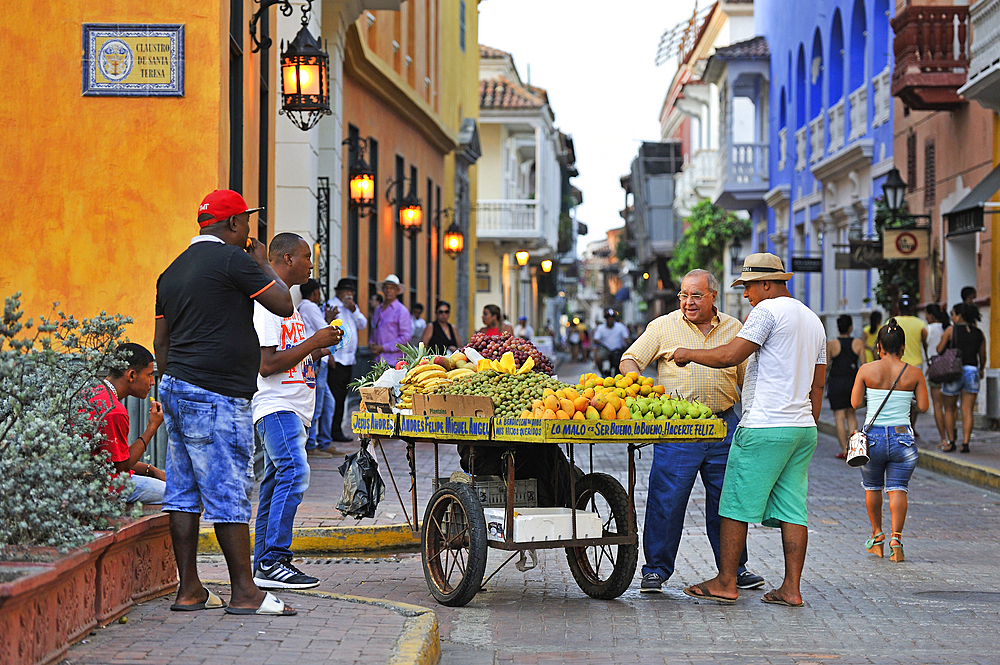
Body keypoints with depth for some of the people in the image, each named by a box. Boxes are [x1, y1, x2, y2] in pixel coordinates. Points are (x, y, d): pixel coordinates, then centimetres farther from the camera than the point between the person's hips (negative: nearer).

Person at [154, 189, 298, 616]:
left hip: (176, 387, 9)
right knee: (229, 493, -5)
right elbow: (284, 304, -7)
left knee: (184, 492, 8)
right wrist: (262, 263, 8)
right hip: (216, 396, -9)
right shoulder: (232, 259, -10)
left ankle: (189, 589, 12)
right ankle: (244, 592, -2)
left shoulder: (173, 270, 17)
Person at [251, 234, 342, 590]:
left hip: (293, 408, 11)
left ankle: (264, 565, 13)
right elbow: (267, 364, -19)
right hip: (275, 407, -11)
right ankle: (272, 562, -20)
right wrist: (314, 342, -14)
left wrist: (317, 348, 11)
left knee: (278, 480, 9)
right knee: (294, 472, -20)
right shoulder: (264, 303, -13)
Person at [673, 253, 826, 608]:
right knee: (792, 509, 6)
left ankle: (726, 582, 3)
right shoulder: (813, 320, 20)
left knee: (736, 505, -1)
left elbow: (730, 355, -14)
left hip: (765, 426, -8)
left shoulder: (768, 310, -7)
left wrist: (689, 353, 1)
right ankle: (791, 588, 4)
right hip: (802, 428, 9)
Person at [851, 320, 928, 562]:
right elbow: (923, 406, 1)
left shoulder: (866, 370, -3)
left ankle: (877, 535, 28)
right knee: (898, 488, 2)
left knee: (872, 487, 19)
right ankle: (896, 537, -13)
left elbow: (855, 403, -1)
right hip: (902, 437, 0)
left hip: (873, 436, 0)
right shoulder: (914, 373, -1)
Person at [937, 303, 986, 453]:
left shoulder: (951, 331, -3)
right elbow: (982, 356, 14)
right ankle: (965, 442, -8)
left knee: (950, 409, 13)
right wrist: (981, 370, 33)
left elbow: (939, 350, 0)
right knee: (967, 411, 1)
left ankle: (951, 441, 12)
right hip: (972, 371, 2)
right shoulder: (979, 334, 7)